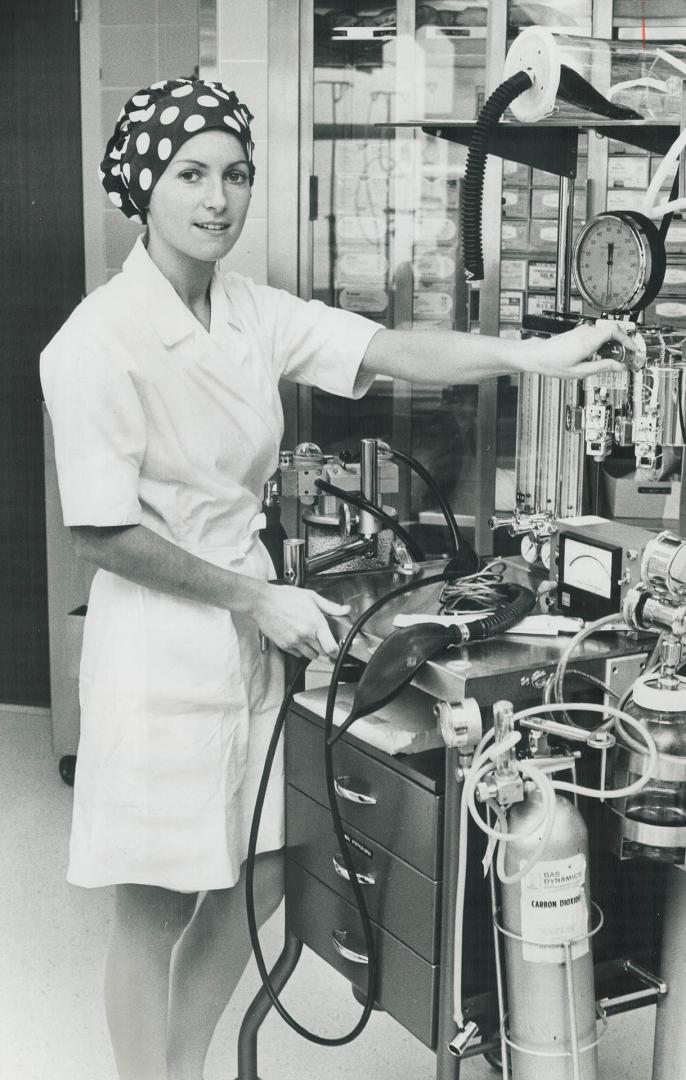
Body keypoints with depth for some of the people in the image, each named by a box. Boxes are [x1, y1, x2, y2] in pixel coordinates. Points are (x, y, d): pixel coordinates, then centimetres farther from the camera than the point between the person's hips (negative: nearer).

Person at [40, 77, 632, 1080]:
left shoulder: (251, 313, 2)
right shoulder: (96, 344, -17)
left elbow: (390, 348, -7)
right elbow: (104, 535, -17)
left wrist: (532, 353, -20)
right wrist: (260, 600, -14)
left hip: (247, 626, 7)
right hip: (159, 633, -7)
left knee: (256, 878, 16)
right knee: (155, 904, 6)